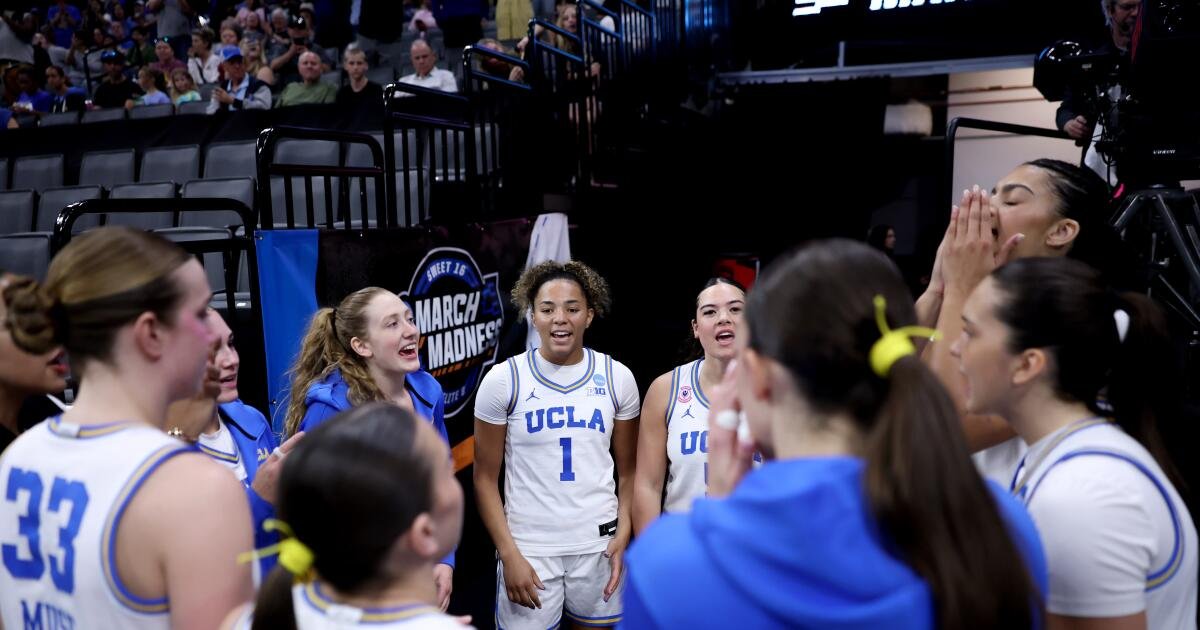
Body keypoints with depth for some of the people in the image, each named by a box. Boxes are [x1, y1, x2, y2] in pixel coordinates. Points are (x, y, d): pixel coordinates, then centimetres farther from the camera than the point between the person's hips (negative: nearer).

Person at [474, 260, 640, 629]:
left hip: (599, 544, 2)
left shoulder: (617, 378, 0)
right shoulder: (503, 380, -6)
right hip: (529, 546, -2)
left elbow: (628, 470, 6)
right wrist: (509, 555, -8)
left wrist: (624, 534, -6)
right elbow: (485, 478, -2)